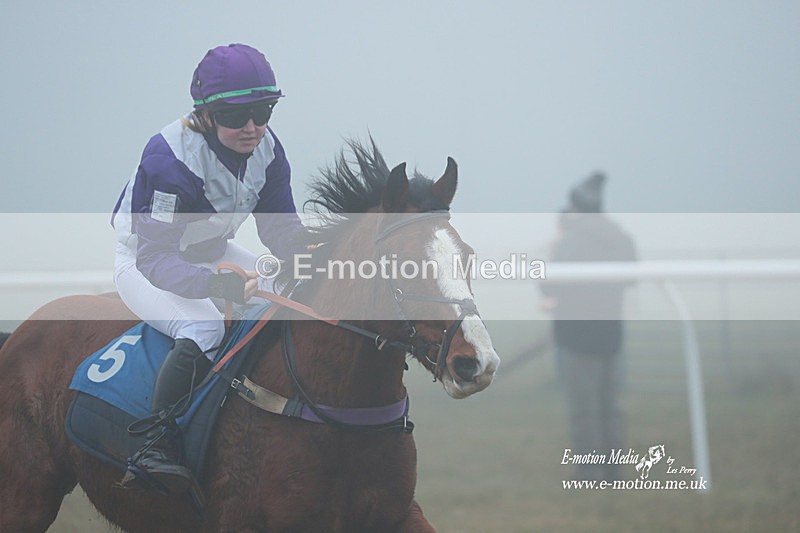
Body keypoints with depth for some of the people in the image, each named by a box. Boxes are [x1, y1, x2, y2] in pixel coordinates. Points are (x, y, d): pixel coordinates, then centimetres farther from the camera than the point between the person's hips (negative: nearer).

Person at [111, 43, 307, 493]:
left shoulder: (266, 149, -12)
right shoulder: (170, 156, -33)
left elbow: (281, 229, -3)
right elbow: (155, 256, -36)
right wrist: (219, 285, -52)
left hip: (213, 254, 7)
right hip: (143, 264, -7)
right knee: (203, 329, -33)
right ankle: (156, 443, -24)